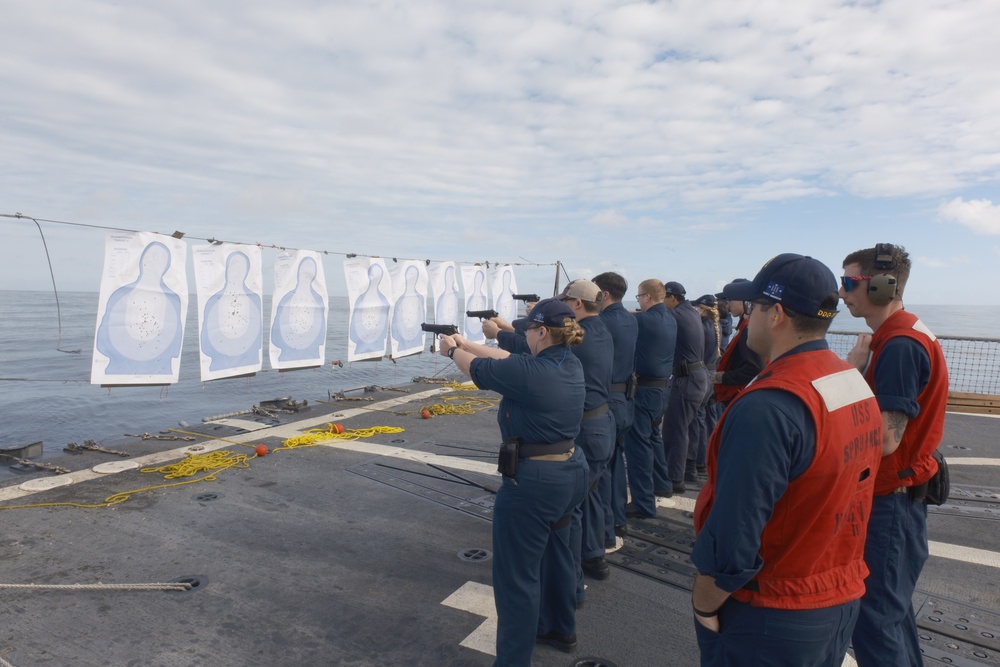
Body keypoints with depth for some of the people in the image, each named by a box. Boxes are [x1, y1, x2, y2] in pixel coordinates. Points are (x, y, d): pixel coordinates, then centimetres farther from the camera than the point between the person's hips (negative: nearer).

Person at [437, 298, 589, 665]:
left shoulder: (528, 373, -23)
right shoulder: (571, 365, 1)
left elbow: (478, 369, -6)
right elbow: (510, 359, 11)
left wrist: (453, 350, 15)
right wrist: (467, 344, 18)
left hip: (533, 482, -10)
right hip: (571, 473, 10)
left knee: (517, 576, 3)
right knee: (556, 551, 28)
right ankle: (560, 629, 47)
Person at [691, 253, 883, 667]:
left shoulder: (766, 408, -29)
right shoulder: (859, 387, -1)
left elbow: (733, 539, -28)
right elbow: (829, 503, 8)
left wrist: (703, 605, -14)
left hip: (772, 621, -8)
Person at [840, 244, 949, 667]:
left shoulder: (900, 346, -22)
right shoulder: (894, 337, 10)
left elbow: (885, 439, -27)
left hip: (892, 501, -10)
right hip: (889, 494, 10)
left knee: (874, 618, -1)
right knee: (890, 602, 23)